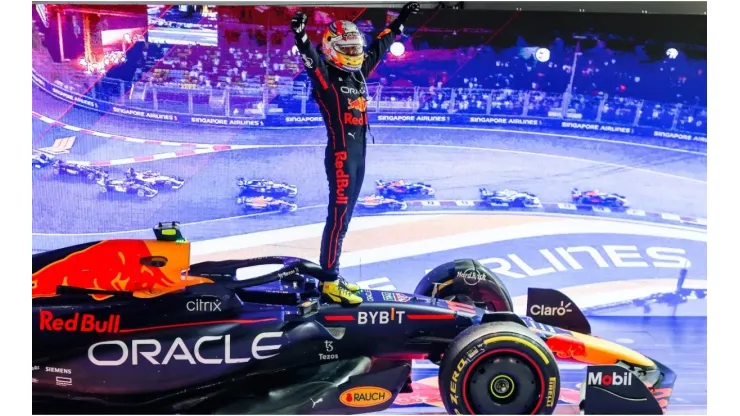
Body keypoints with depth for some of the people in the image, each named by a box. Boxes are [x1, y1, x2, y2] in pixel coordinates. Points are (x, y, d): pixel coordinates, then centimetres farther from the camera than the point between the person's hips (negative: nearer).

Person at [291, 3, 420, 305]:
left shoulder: (359, 72, 12)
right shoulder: (326, 77, -9)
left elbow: (379, 47, 24)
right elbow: (310, 59, -28)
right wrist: (300, 35, -47)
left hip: (359, 154, 8)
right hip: (341, 155, -8)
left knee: (344, 217, 12)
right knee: (338, 218, -8)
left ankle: (331, 274, 21)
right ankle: (330, 282, -3)